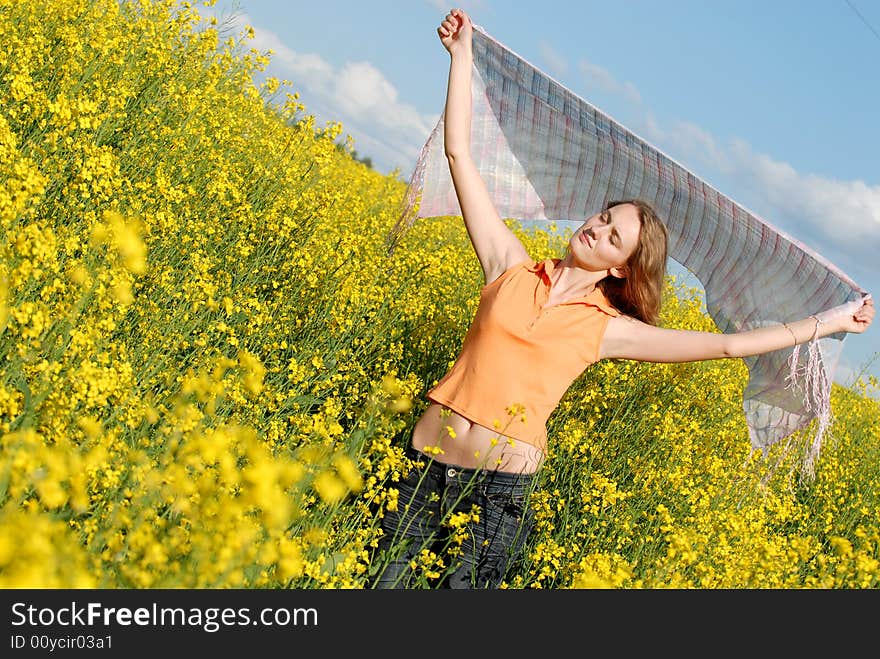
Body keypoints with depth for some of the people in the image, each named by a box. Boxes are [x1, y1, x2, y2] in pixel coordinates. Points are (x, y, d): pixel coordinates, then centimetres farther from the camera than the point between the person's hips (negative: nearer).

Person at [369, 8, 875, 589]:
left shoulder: (609, 329, 4)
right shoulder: (512, 268, 5)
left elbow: (727, 344, 8)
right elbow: (460, 153, 5)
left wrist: (827, 323, 11)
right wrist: (462, 54, 4)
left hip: (500, 485, -1)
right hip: (426, 459, 1)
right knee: (389, 578, -3)